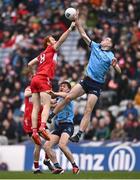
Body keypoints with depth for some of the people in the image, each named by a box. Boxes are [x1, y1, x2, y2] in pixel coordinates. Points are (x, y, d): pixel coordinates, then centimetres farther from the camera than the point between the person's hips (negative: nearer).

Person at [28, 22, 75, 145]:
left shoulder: (41, 55, 27)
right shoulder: (51, 50, 8)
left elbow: (30, 64, 28)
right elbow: (61, 40, -4)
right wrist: (71, 27, -5)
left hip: (35, 79, 7)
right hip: (44, 79, -7)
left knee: (36, 107, -2)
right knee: (46, 105, -16)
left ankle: (35, 131, -13)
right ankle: (42, 127, -36)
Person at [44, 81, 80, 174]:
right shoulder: (58, 100, 26)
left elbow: (66, 95, -22)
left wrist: (55, 93, -37)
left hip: (67, 124, -8)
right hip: (58, 126, 8)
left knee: (62, 145, -30)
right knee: (47, 145, -9)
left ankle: (75, 166, -18)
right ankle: (58, 167, -8)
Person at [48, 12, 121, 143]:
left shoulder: (110, 56, 0)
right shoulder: (95, 46, 11)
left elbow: (119, 71, -9)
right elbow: (83, 34, 7)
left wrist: (115, 65, -30)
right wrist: (77, 22, -2)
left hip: (96, 85, -3)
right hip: (86, 80, 4)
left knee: (88, 111, -10)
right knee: (68, 97, -8)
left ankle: (78, 135, -15)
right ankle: (50, 116, 2)